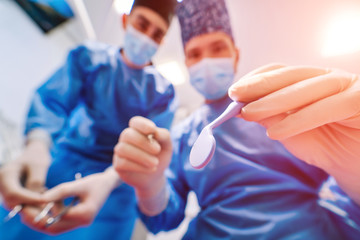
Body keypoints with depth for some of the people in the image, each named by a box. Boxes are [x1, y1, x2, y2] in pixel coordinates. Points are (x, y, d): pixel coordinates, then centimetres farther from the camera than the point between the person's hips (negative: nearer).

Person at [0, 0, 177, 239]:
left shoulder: (163, 92, -5)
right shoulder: (89, 57, 0)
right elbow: (53, 100, -13)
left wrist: (108, 181, -35)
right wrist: (37, 146, -34)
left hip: (117, 178, -1)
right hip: (60, 162, 2)